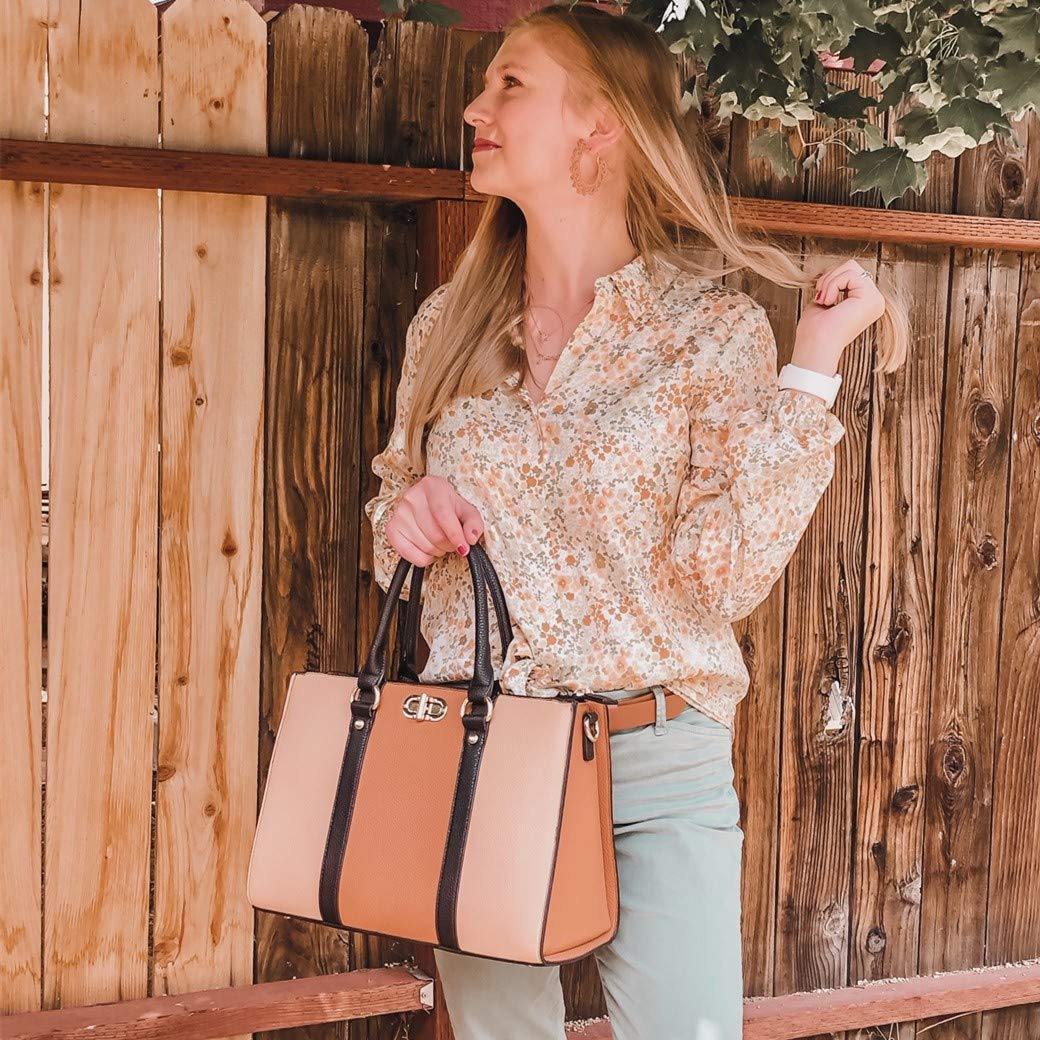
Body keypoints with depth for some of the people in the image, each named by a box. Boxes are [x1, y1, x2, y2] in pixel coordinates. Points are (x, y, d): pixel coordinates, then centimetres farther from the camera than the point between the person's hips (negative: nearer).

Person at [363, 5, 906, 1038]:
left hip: (657, 769, -3)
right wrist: (402, 515, -5)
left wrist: (813, 362, -16)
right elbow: (397, 498, 18)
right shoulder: (447, 324, 5)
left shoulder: (712, 326, -5)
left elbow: (726, 576, -14)